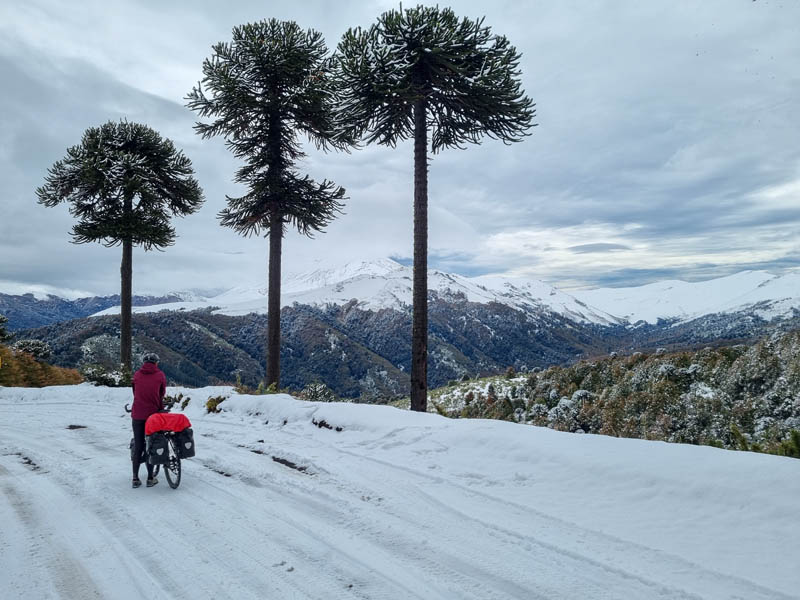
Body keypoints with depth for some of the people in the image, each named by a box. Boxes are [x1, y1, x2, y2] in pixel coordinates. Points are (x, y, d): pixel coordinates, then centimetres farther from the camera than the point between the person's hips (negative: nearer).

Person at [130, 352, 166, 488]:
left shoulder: (137, 375, 4)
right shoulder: (160, 375, -1)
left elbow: (135, 393, 11)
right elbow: (162, 394, 5)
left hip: (137, 415, 2)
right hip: (153, 414, -1)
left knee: (137, 446, 9)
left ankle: (135, 478, 10)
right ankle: (150, 478, 8)